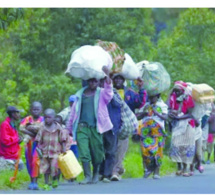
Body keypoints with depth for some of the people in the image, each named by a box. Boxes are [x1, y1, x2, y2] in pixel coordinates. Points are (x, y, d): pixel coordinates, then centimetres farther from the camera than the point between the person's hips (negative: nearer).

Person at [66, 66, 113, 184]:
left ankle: (96, 174, 24)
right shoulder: (80, 94, 13)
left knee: (96, 153, 5)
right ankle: (87, 176, -8)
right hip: (82, 127, 1)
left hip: (95, 127, -1)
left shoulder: (101, 93, 7)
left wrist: (107, 76, -31)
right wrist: (69, 127, 18)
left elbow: (108, 93, -18)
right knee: (84, 153, -9)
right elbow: (74, 111, 18)